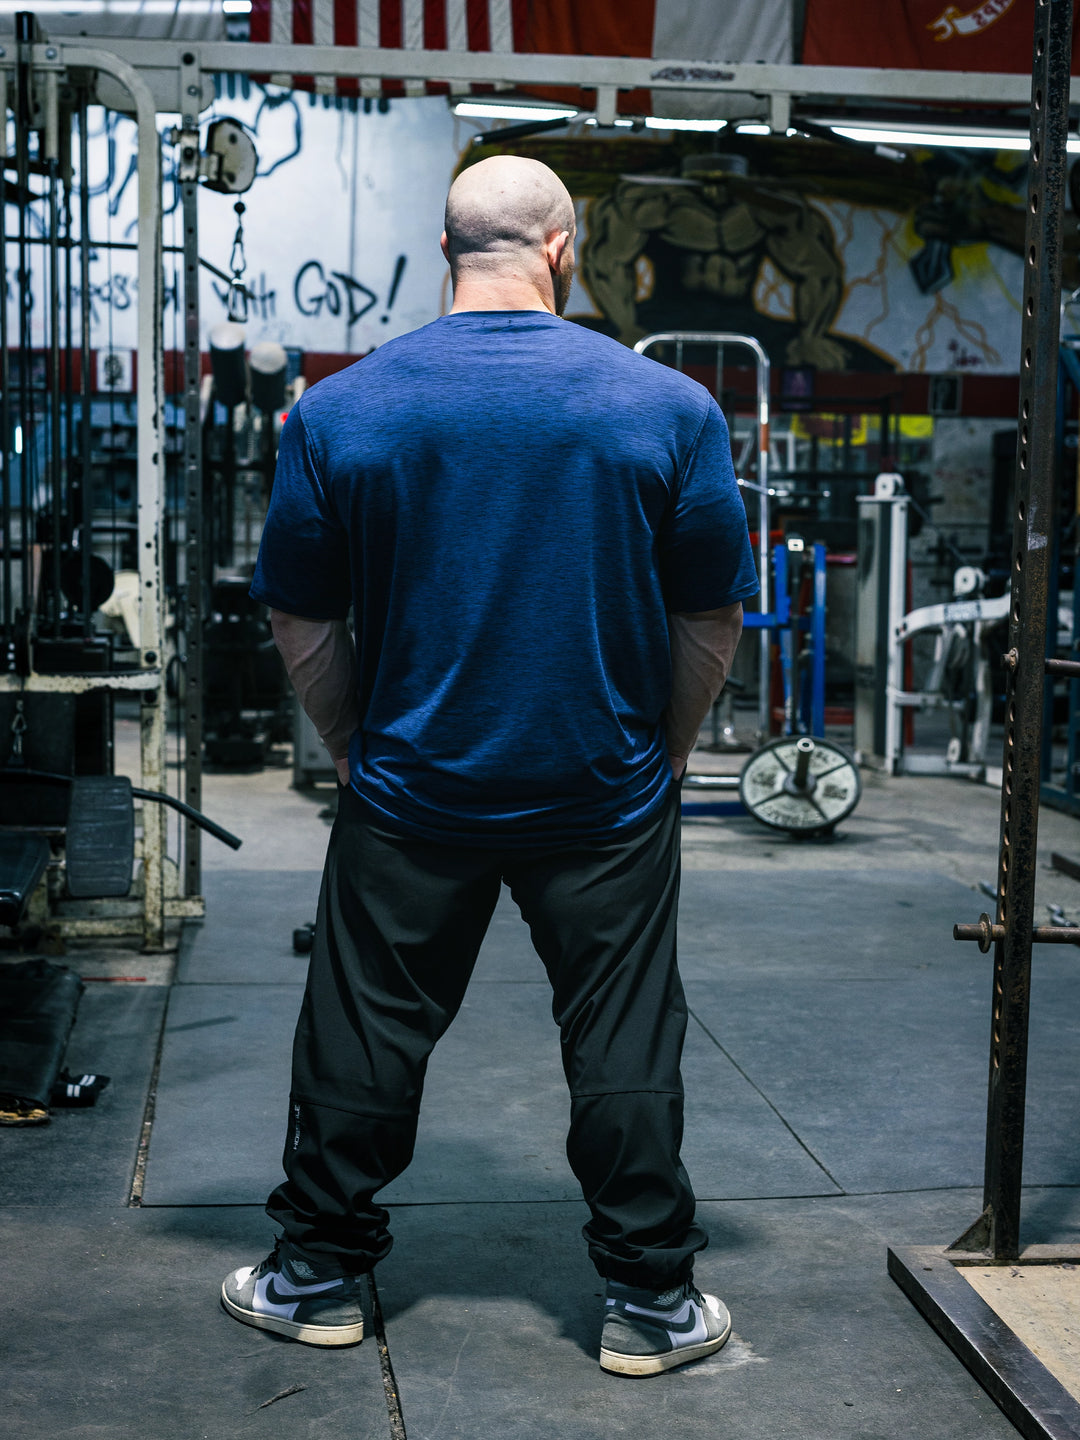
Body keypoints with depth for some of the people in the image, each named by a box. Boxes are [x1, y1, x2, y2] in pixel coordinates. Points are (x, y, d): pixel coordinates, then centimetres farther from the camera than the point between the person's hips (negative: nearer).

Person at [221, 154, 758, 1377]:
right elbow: (713, 620, 0)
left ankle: (317, 1277, 26)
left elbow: (302, 624, 0)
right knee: (623, 1047, 10)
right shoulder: (669, 407, -6)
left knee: (363, 1035, 13)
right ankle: (651, 1301, 21)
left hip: (409, 791, 1)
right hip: (607, 800, 0)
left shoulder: (336, 411, -5)